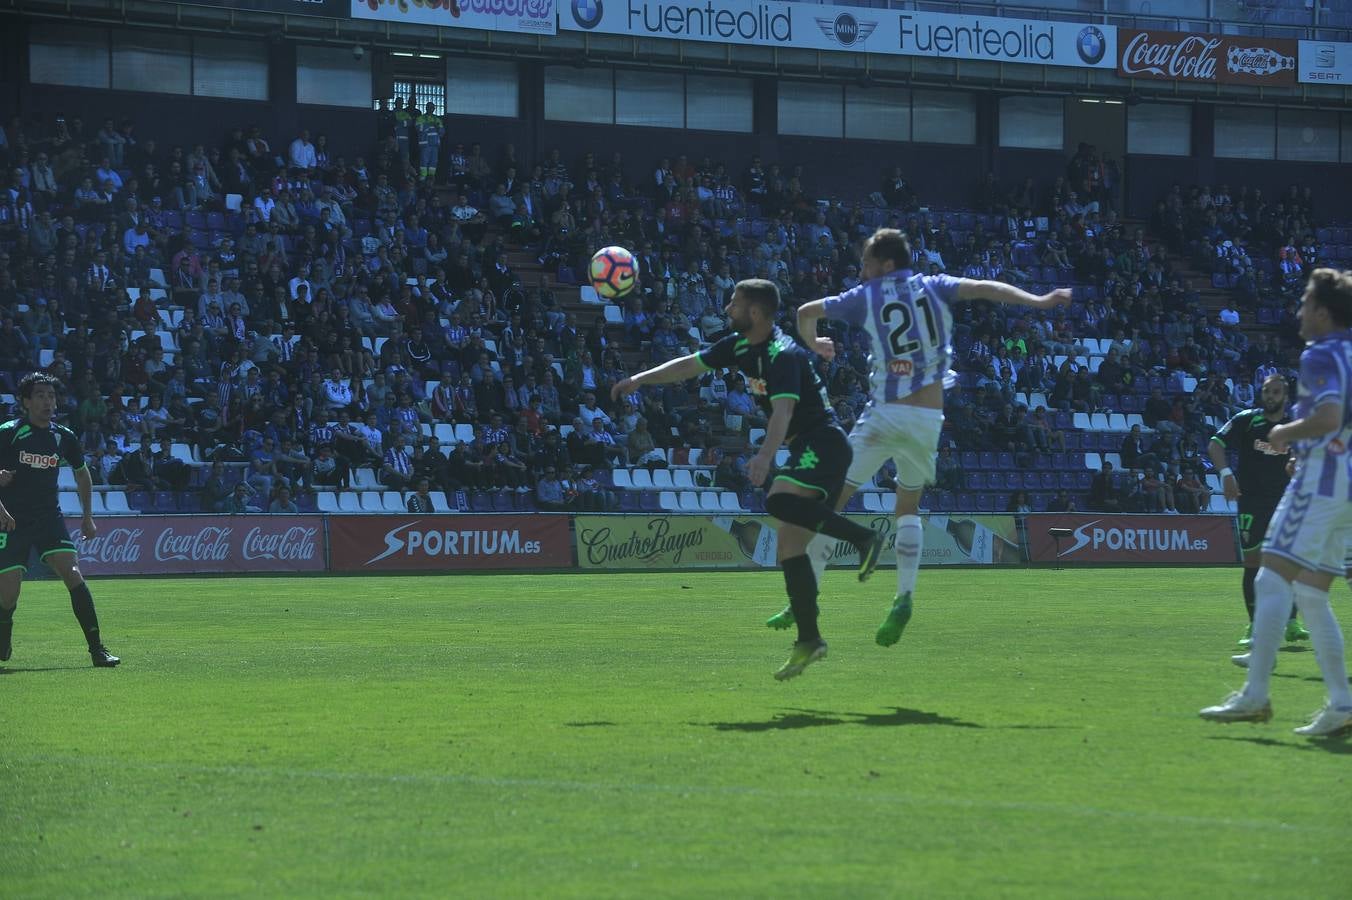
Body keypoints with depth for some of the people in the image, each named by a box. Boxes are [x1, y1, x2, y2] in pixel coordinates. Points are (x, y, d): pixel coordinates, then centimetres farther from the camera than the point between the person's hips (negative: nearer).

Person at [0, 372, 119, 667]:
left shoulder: (64, 437, 6)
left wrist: (87, 516, 19)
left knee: (73, 574, -17)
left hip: (50, 519, 2)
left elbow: (82, 473, 22)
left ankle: (97, 648, -18)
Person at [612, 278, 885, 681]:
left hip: (823, 444, -9)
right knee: (789, 546, 3)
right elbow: (691, 365, 21)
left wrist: (765, 455, -46)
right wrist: (640, 379, 14)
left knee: (778, 501, -34)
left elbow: (783, 410, -33)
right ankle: (808, 640, 4)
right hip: (806, 450, 9)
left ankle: (863, 538, -29)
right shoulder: (741, 346, 11)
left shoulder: (784, 355, -18)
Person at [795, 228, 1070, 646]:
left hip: (885, 415, -3)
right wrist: (1038, 301, -10)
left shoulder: (866, 297, 6)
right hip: (928, 420, 3)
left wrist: (813, 343, 35)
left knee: (833, 499, 4)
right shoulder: (932, 287, 9)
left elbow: (805, 311, 15)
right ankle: (903, 599, 2)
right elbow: (983, 288, -5)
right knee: (908, 509, 20)